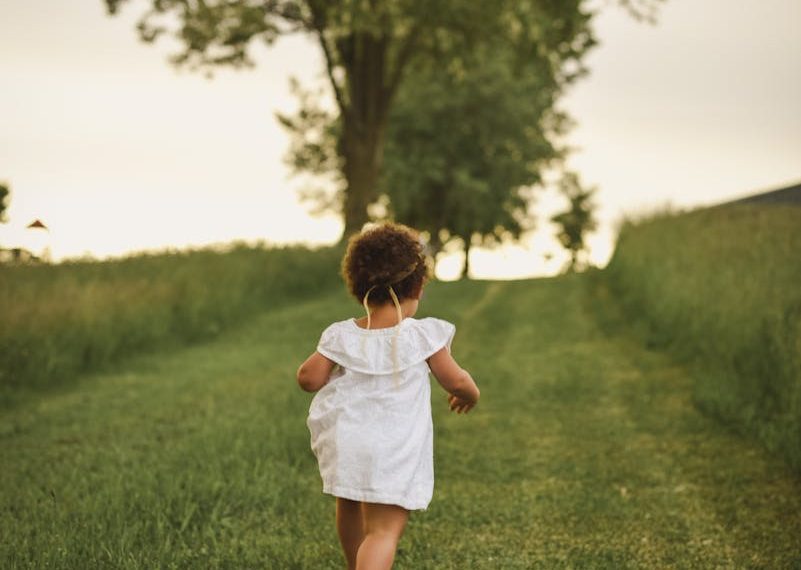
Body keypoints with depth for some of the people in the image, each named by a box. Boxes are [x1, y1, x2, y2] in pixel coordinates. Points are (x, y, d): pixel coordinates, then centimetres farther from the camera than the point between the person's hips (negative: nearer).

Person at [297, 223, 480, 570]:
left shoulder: (342, 335, 0)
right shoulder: (423, 335, -7)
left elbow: (309, 378, -4)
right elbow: (456, 380, -2)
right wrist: (470, 395, 21)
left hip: (346, 445, 5)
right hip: (396, 453, -4)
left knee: (350, 506, 30)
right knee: (385, 529, -5)